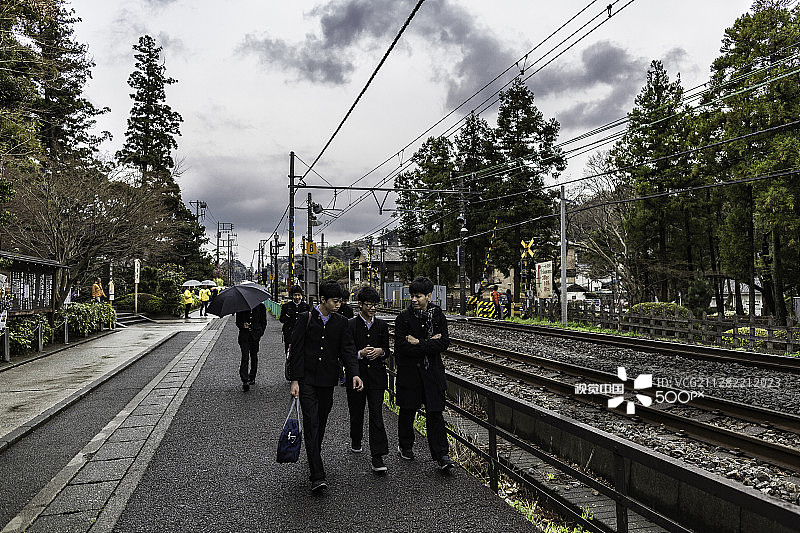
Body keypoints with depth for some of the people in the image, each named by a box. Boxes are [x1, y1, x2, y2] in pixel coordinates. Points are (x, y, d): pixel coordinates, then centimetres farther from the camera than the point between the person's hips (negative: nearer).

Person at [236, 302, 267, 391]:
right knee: (245, 357, -10)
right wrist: (242, 325, -12)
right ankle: (245, 381, -12)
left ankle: (252, 378, 27)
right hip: (244, 335, -1)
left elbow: (263, 322, 9)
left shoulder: (260, 306, 5)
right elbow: (238, 321, 10)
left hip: (255, 336, 1)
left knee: (254, 357, 11)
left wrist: (260, 332, -3)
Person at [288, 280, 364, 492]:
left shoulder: (341, 323, 5)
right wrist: (295, 380, -8)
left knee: (321, 424, 14)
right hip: (307, 380, -3)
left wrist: (354, 374, -15)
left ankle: (313, 462, 36)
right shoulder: (306, 319, -3)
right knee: (311, 425, -9)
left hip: (328, 381, 3)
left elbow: (347, 350, 1)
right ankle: (317, 476, -10)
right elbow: (296, 350, -3)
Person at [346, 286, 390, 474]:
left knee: (377, 416, -4)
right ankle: (356, 441, 42)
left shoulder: (382, 325, 6)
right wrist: (360, 354, -21)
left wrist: (380, 351, -11)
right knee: (356, 414, 15)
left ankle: (377, 458, -3)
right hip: (356, 376, -1)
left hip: (376, 377, 1)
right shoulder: (350, 325, -5)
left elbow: (387, 351, 11)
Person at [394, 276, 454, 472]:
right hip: (409, 371, -1)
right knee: (407, 410, 12)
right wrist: (430, 344, -14)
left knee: (435, 412, 0)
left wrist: (419, 343, -15)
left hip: (432, 371, 1)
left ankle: (441, 455, 5)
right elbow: (402, 346, -15)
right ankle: (405, 447, 32)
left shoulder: (438, 315, 1)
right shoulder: (403, 317, -6)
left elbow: (444, 342, -9)